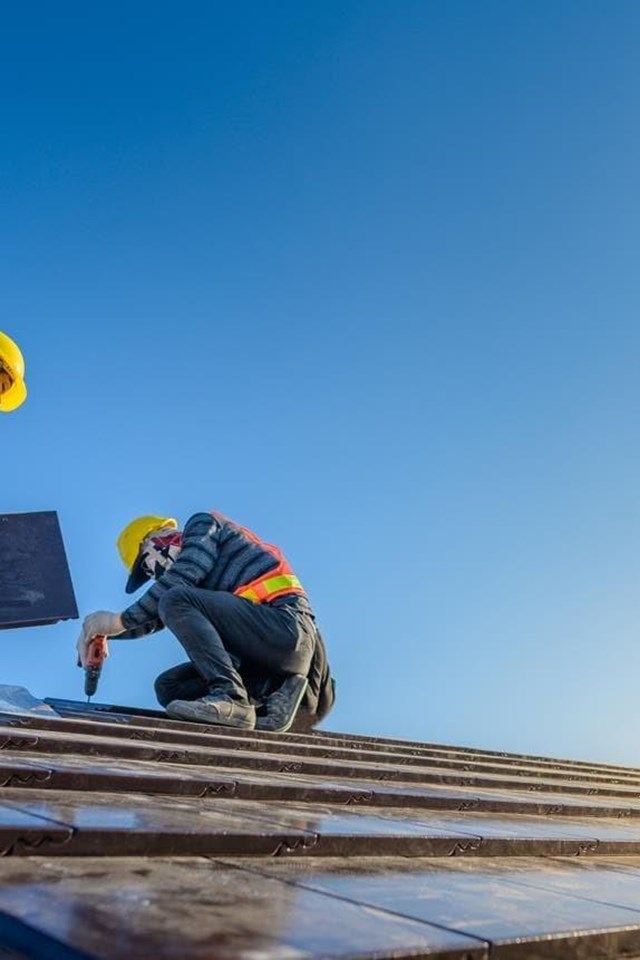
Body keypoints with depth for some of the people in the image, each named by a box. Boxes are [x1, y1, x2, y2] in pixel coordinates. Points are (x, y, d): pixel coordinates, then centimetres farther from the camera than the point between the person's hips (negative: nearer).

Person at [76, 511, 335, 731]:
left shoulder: (203, 525, 7)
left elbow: (180, 578, -9)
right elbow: (156, 619, 28)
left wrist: (121, 620, -5)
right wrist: (106, 629, 17)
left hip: (287, 625, -9)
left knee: (177, 600, -17)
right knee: (169, 687, 9)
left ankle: (230, 695, -27)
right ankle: (275, 690, -6)